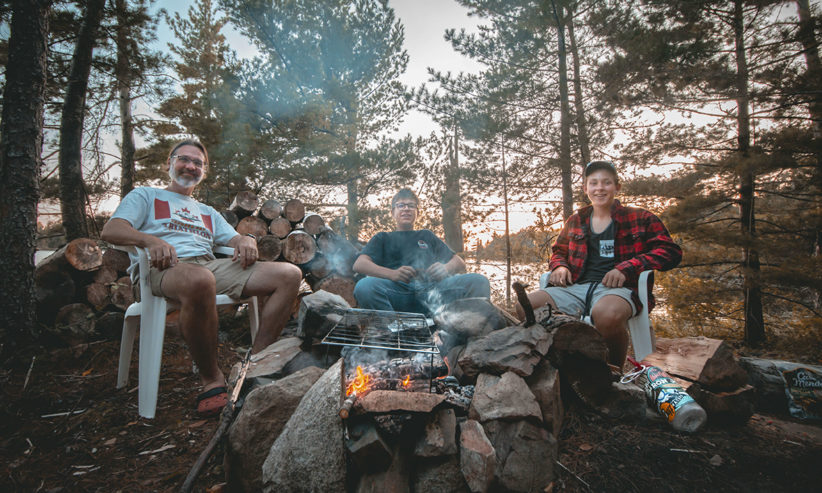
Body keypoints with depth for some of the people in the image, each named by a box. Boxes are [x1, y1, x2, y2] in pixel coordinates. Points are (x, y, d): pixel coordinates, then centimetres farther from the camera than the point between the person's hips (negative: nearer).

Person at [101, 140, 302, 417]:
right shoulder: (145, 196, 23)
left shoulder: (208, 213, 36)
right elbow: (111, 231, 5)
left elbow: (234, 238, 23)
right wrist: (151, 240, -17)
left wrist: (246, 241, -4)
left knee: (289, 274, -17)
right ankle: (212, 379, -25)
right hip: (164, 269, -5)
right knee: (199, 280, -45)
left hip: (212, 266, 5)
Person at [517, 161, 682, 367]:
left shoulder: (639, 218, 12)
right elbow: (559, 251, 33)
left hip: (619, 288, -3)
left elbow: (670, 251, 4)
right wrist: (560, 266, 7)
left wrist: (626, 268, -12)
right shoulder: (575, 221, 22)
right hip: (578, 287, 4)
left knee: (606, 313, -42)